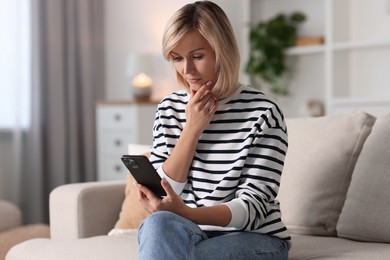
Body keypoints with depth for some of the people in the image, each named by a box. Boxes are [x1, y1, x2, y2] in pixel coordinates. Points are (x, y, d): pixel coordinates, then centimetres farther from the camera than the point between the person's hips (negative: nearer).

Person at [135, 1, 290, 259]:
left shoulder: (262, 112, -11)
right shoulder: (169, 109, 4)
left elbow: (253, 206, -16)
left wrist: (185, 213, -33)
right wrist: (192, 129, -12)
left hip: (255, 239, -4)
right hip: (193, 235, 4)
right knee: (157, 226, -31)